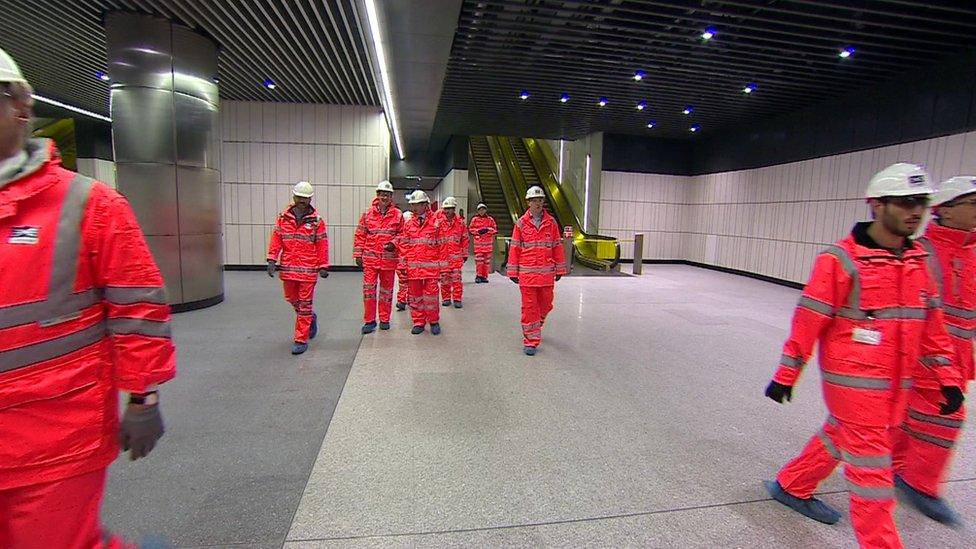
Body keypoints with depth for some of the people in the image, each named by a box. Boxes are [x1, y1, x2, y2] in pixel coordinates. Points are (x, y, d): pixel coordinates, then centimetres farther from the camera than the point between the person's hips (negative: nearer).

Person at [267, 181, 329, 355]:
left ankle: (301, 340, 10)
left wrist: (323, 266, -5)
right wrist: (272, 260, -4)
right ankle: (310, 318, 45)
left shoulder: (316, 221, -3)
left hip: (308, 269, -4)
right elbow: (276, 239, 4)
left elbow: (322, 245, -3)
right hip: (288, 268, 4)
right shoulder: (283, 217, 5)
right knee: (291, 298, 18)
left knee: (305, 304, 2)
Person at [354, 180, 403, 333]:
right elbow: (360, 235, 5)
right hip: (370, 258, 0)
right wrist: (358, 255, 2)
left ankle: (384, 319, 23)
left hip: (389, 259, 0)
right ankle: (369, 321, 10)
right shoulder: (367, 214, 3)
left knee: (386, 290, 10)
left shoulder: (398, 215, 2)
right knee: (368, 289, -1)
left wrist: (394, 244, -11)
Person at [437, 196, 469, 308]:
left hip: (456, 255, 0)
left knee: (456, 277, -2)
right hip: (442, 255, 0)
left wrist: (465, 254, 10)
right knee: (444, 277, 6)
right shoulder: (439, 221, 1)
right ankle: (446, 298, 18)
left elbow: (464, 239, 10)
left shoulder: (460, 222, 5)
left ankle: (457, 299, 6)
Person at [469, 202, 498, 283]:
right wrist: (478, 231, -9)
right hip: (478, 243, -2)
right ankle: (478, 276, -1)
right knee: (478, 260, -8)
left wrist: (488, 230, -9)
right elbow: (471, 229, 6)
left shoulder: (490, 219, 9)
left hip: (488, 243, 2)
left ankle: (484, 276, 13)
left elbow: (495, 229, 8)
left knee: (487, 261, 4)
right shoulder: (474, 219, 6)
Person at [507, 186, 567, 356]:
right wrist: (513, 272, 0)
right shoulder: (521, 223, 1)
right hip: (527, 273, -2)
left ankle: (535, 326, 41)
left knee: (546, 305, 12)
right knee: (529, 307, 0)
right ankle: (531, 340, 11)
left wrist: (560, 269, 7)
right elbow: (514, 248, 2)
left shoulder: (551, 222, 6)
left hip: (547, 273, 3)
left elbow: (557, 246, 8)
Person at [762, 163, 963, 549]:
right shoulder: (841, 260, -16)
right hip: (853, 380, -7)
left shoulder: (919, 260, 6)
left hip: (895, 382, 7)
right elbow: (807, 322, -14)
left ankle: (791, 487, 41)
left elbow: (930, 323, 14)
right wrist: (785, 375, -11)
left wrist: (947, 375, 11)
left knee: (838, 438, 21)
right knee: (870, 463, 3)